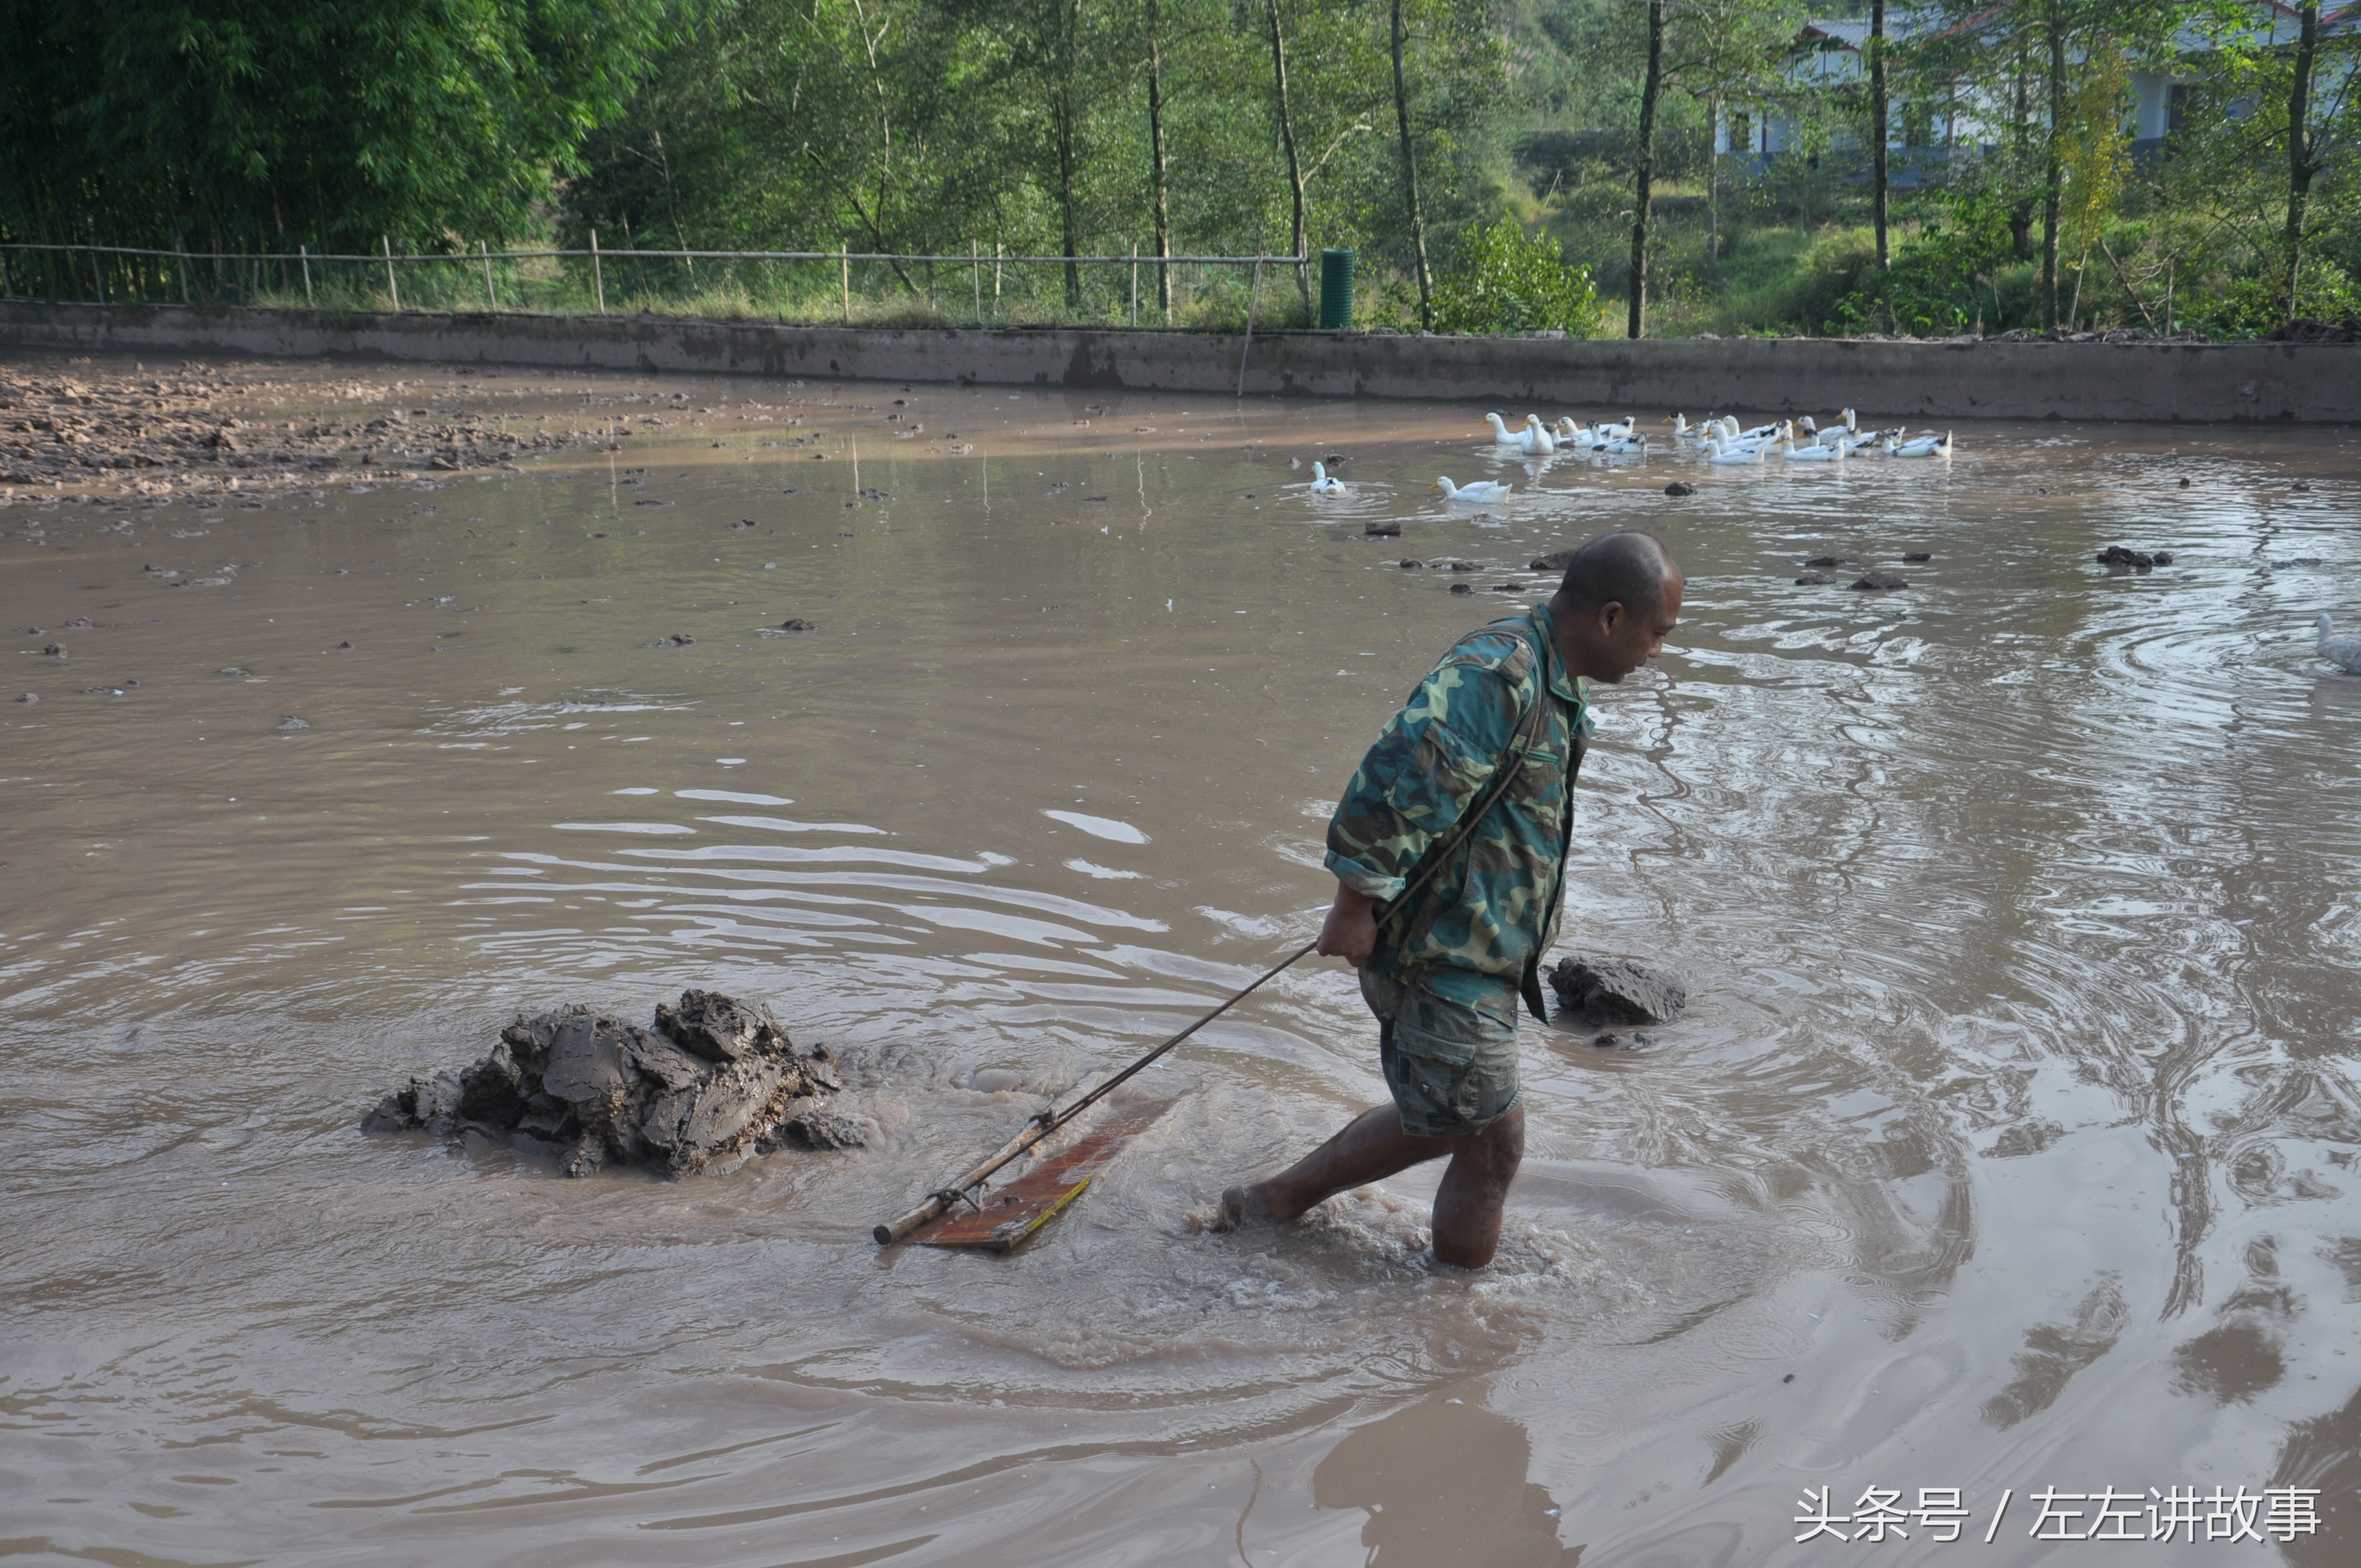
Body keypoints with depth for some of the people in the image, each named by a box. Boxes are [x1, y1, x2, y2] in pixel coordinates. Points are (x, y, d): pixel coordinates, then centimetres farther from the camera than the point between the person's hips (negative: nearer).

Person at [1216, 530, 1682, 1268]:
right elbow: (1392, 779, -31)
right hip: (1445, 956, -10)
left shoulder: (1556, 687, 11)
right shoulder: (1494, 674, -24)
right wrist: (1357, 906, -26)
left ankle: (1272, 1200, 35)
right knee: (1492, 1139, 2)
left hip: (1479, 951, 10)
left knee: (1435, 1121, 22)